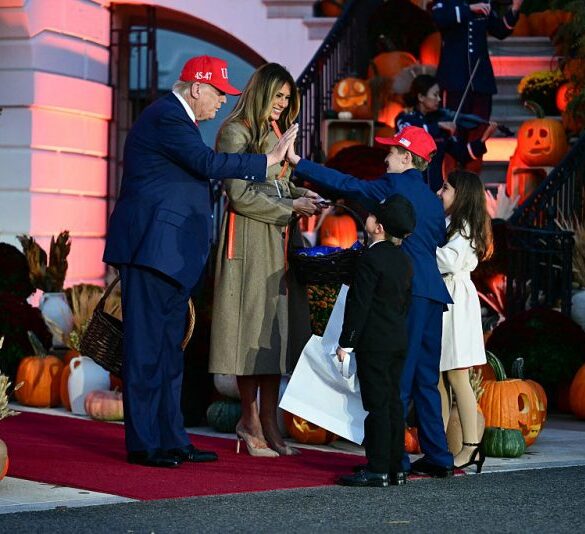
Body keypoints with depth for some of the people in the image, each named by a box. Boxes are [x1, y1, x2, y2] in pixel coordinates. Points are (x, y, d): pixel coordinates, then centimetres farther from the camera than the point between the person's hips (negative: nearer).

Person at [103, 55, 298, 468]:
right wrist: (268, 161, -19)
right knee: (147, 347, -7)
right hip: (153, 249, -11)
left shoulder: (177, 119, 21)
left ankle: (171, 440, 16)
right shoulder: (166, 117, -12)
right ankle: (143, 444, -4)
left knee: (170, 348, 12)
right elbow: (208, 163, -22)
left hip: (171, 255, 11)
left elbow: (198, 171, 22)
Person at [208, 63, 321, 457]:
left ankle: (268, 421, 7)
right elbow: (240, 195, -12)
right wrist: (291, 207, -11)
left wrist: (303, 196, 2)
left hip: (279, 240, 8)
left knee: (278, 325, 4)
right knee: (253, 324, -5)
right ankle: (251, 419, 1)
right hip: (250, 237, -8)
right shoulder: (237, 132, -6)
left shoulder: (277, 131, 19)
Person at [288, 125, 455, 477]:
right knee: (425, 379, 12)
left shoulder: (396, 185, -3)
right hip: (433, 292, 8)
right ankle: (438, 458, 13)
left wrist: (298, 163, 2)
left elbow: (345, 185, -3)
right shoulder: (433, 200, 18)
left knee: (397, 379, -7)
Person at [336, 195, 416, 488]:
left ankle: (377, 469, -4)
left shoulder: (371, 258, -16)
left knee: (377, 405, -6)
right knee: (393, 402, 11)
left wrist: (346, 342, -12)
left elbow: (359, 304, -16)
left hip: (373, 342, -8)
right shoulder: (404, 259, 11)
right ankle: (396, 467, 14)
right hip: (399, 340, 8)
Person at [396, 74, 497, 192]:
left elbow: (461, 154, 4)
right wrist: (438, 126, -25)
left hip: (436, 188, 3)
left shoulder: (440, 119, 8)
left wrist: (482, 140, -9)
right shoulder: (405, 118, 0)